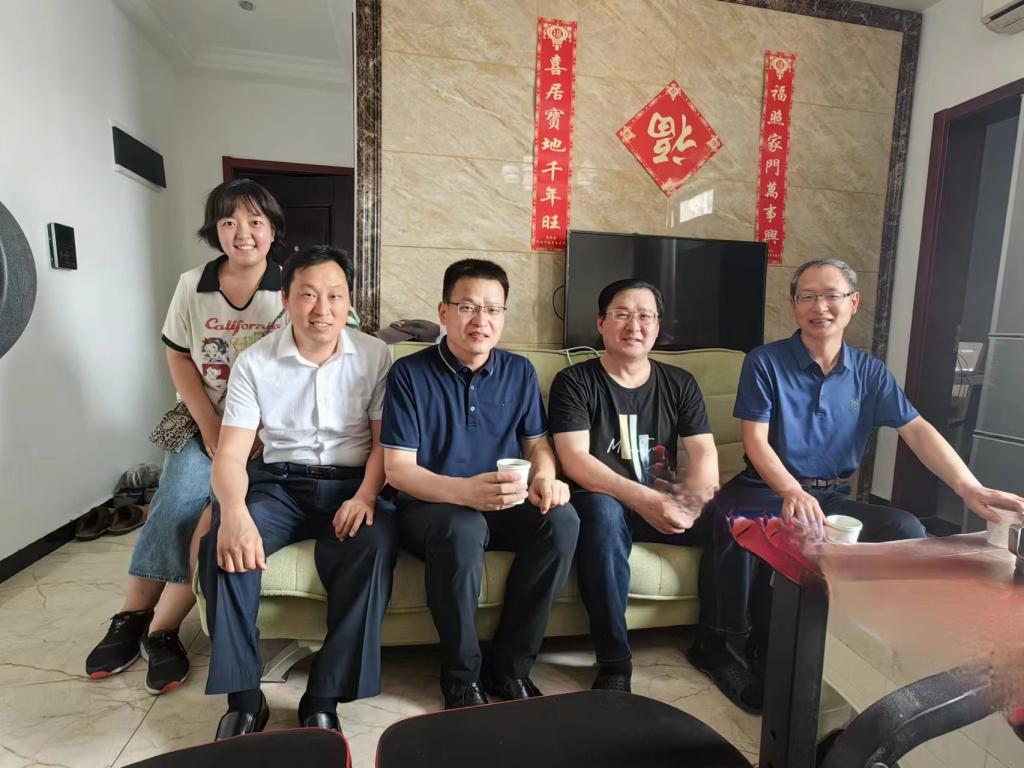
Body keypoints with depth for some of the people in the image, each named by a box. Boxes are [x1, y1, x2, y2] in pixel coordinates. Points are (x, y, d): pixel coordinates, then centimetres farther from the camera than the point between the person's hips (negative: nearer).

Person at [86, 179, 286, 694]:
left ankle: (158, 627, -2)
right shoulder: (193, 285, 4)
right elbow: (178, 358, 8)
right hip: (205, 424, 3)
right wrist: (211, 429, -4)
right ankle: (133, 618, 3)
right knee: (180, 502, -20)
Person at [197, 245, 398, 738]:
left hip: (351, 483, -1)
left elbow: (384, 440, -1)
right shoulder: (255, 361, 0)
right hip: (280, 483, 2)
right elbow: (230, 453, -6)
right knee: (222, 543, -26)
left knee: (375, 543, -31)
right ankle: (243, 697, -10)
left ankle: (324, 698, -16)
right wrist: (234, 511, -27)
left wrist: (365, 496, -20)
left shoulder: (374, 355, -1)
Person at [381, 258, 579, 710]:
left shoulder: (520, 372, 6)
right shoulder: (410, 373, -7)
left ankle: (510, 665, -6)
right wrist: (466, 491, -31)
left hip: (504, 505, 4)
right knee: (464, 529, -36)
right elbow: (398, 469, -12)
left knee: (561, 519, -25)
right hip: (431, 506, -3)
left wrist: (545, 477, -13)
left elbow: (536, 441, 12)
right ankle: (461, 676, -10)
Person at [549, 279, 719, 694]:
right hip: (607, 502, -3)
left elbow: (704, 451, -1)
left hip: (665, 505, 4)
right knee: (600, 510, -36)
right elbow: (574, 459, -17)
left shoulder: (679, 383, 9)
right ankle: (613, 661, -21)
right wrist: (642, 497, -30)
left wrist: (692, 498, -24)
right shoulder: (575, 382, -4)